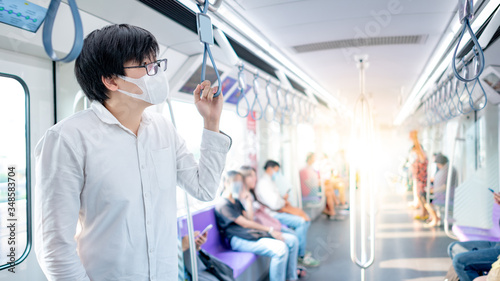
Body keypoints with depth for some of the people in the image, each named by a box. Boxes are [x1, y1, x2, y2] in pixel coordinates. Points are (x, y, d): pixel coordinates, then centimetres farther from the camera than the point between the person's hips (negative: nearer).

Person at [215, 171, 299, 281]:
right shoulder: (223, 205, -11)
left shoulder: (236, 202, 21)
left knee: (293, 240, 2)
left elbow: (249, 219, 14)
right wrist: (269, 229, -14)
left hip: (253, 233, 10)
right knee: (280, 248, -30)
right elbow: (245, 224, -15)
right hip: (239, 240, -10)